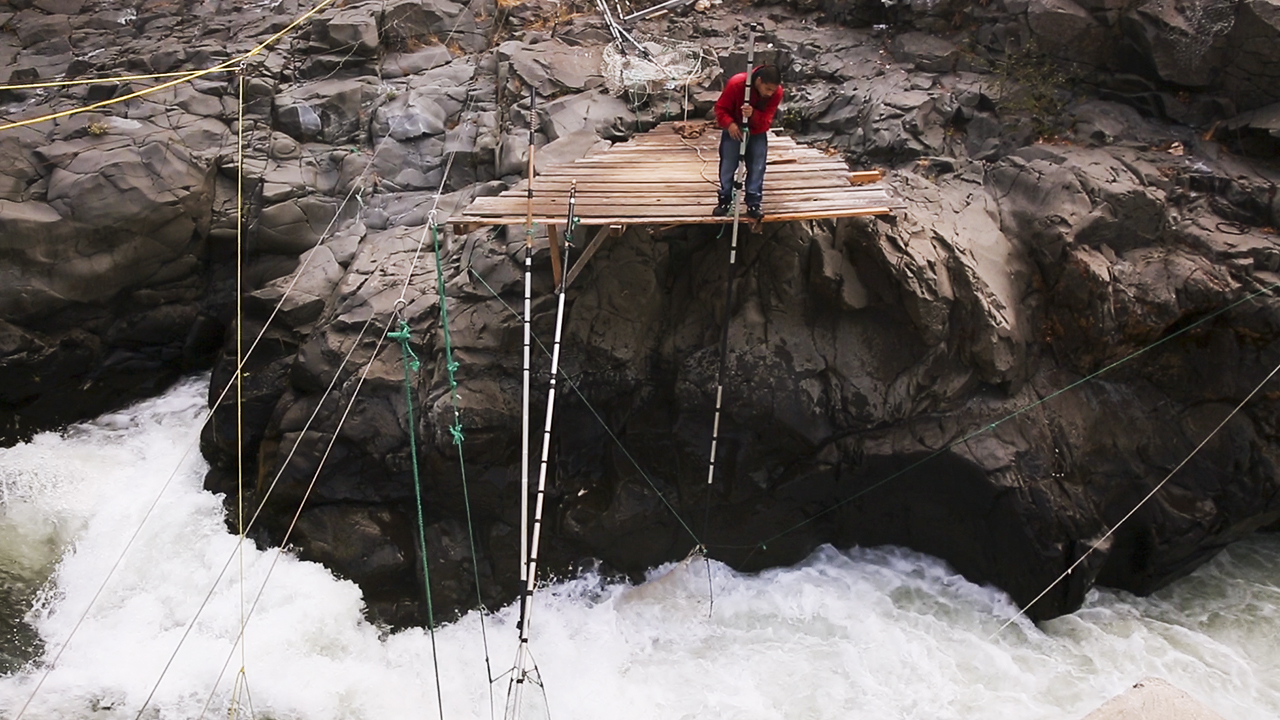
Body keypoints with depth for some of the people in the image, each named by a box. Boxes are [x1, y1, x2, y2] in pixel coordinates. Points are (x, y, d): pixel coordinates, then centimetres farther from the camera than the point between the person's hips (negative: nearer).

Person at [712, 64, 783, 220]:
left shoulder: (777, 92, -24)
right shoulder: (736, 84, -30)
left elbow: (766, 122, -23)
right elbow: (720, 108, -18)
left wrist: (753, 115, -45)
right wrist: (729, 124, -37)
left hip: (757, 132, 1)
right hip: (733, 129, -1)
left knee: (757, 166, -5)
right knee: (727, 165, -2)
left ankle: (754, 203, 2)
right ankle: (725, 200, 11)